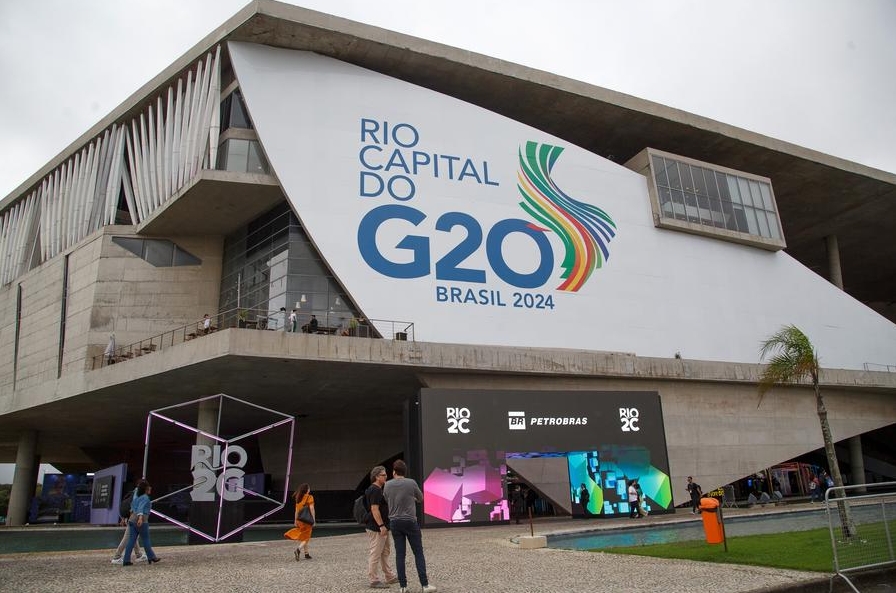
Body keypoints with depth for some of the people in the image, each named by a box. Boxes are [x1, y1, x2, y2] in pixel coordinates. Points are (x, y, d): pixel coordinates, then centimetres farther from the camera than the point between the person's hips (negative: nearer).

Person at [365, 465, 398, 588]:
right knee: (374, 554, -2)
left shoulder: (379, 489, 14)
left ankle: (390, 577, 26)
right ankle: (374, 580, 5)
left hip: (382, 527, 11)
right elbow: (374, 509, -24)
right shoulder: (375, 490, -18)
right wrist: (381, 526, -24)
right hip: (376, 529, -11)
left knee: (385, 553, 17)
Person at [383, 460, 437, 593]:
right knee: (418, 553, 3)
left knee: (400, 554, 7)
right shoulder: (411, 483, -8)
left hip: (395, 522, 3)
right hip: (410, 522, -3)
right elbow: (420, 499, 8)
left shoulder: (387, 485, 0)